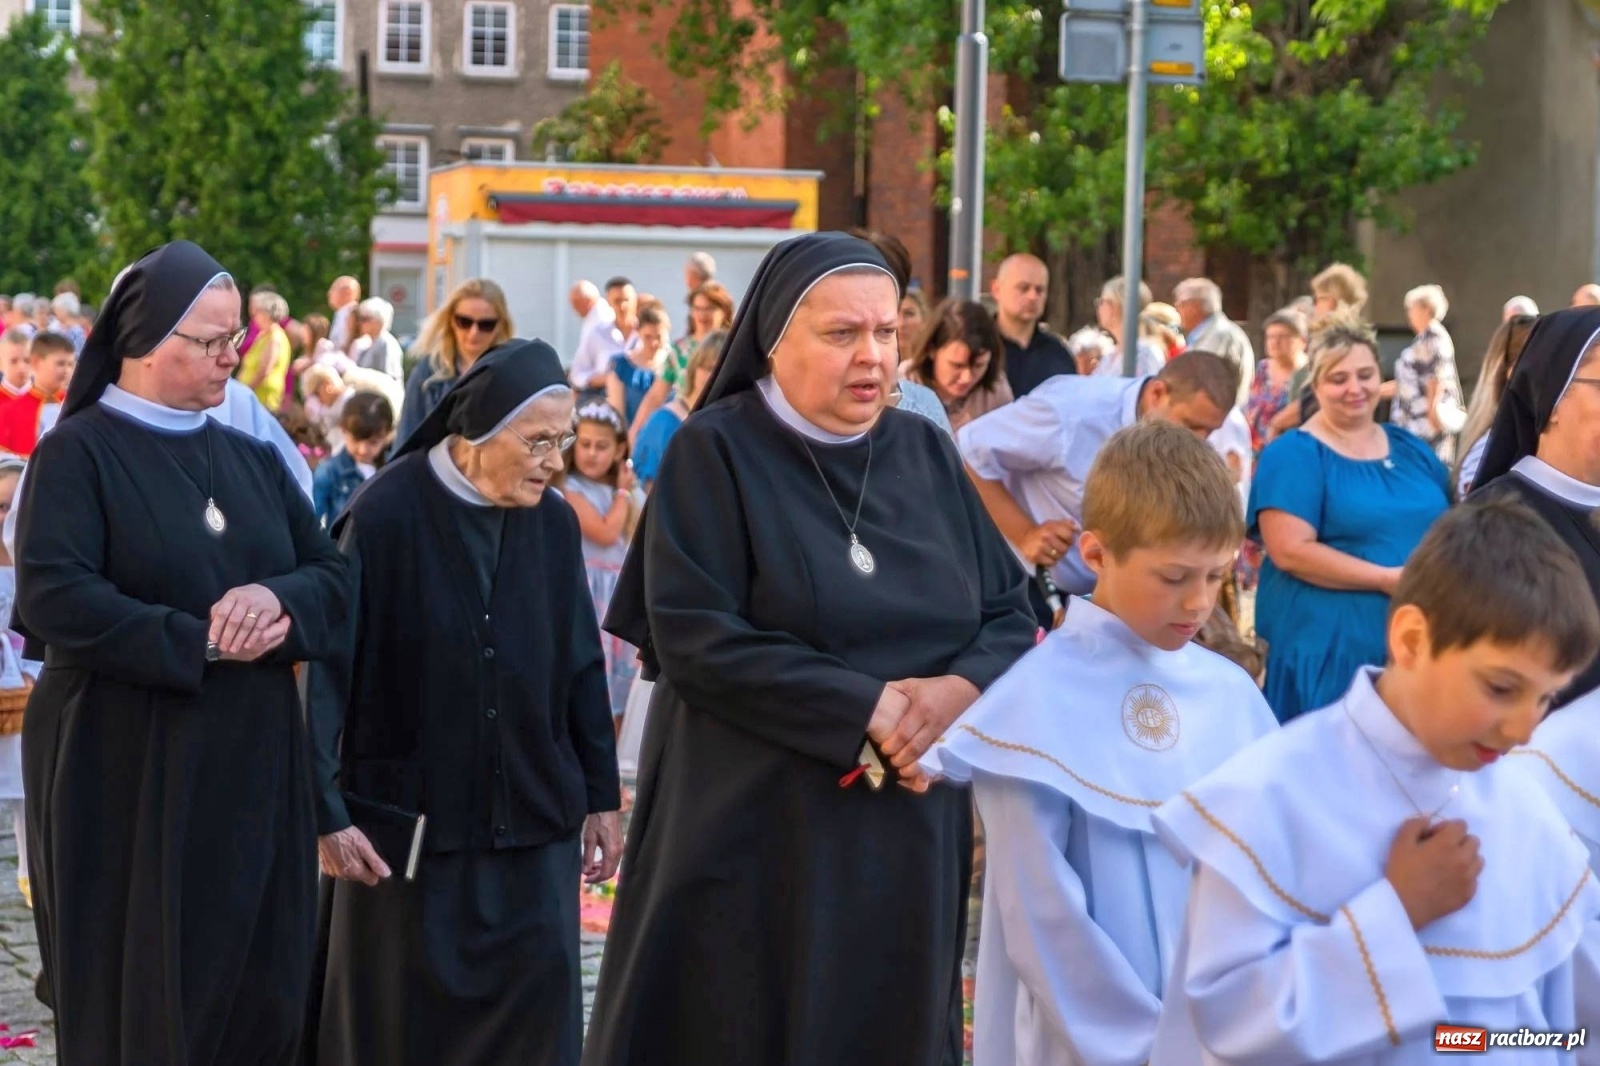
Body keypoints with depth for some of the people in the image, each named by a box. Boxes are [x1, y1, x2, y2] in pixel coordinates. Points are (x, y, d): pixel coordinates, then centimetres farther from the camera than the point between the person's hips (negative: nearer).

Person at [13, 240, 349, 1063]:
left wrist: (277, 598, -14)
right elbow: (53, 597, -17)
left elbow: (334, 581, 9)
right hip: (125, 772, -5)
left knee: (256, 991, 5)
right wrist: (200, 639, -19)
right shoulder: (77, 453, -5)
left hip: (249, 767, 6)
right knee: (136, 998, -1)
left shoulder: (252, 459, 14)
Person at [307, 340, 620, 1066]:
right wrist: (326, 809, -15)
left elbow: (582, 664, 7)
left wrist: (601, 794, 10)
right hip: (408, 817, -3)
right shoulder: (385, 517, -14)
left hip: (531, 817, 4)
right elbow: (330, 666, -13)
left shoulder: (554, 524, 0)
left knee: (536, 1003, 0)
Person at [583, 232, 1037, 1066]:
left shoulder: (926, 453, 9)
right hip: (754, 835, -4)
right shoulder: (715, 452, -6)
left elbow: (1009, 614, 7)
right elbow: (693, 639, -16)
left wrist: (959, 690, -15)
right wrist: (868, 707, -18)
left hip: (906, 838, 4)